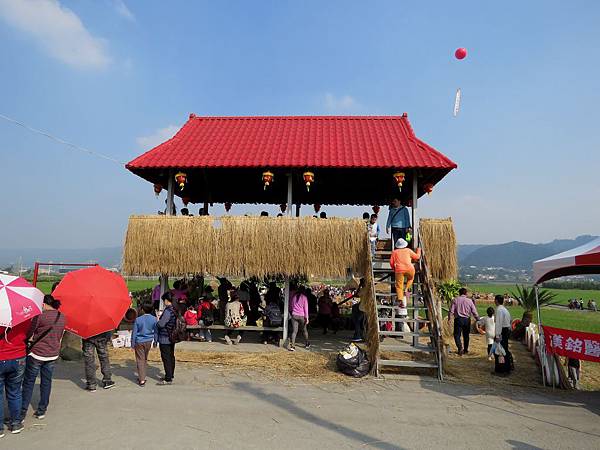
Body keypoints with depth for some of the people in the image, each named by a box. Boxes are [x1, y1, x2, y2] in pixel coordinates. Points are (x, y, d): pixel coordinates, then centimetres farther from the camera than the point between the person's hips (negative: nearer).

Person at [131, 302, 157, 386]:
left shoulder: (138, 319, -12)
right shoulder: (154, 319, -6)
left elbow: (134, 332, -7)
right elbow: (156, 331, 3)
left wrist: (132, 345, 2)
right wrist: (155, 342, 15)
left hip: (139, 342, -3)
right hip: (148, 341, 3)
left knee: (140, 360, 3)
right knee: (145, 359, 19)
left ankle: (142, 380, -1)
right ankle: (142, 377, 28)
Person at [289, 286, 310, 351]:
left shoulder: (294, 296, 6)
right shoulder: (304, 297, -5)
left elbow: (290, 306, 13)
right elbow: (306, 308, -5)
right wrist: (307, 317, -3)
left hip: (294, 315, 2)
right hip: (302, 316, -2)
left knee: (294, 331, 1)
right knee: (304, 330, 16)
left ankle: (292, 345, -10)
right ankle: (307, 344, 29)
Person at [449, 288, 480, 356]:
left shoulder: (455, 300, -3)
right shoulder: (469, 301, 0)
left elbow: (451, 311, -6)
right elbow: (474, 312, 2)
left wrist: (449, 318, 3)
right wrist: (478, 319, 13)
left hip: (458, 319, -2)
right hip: (467, 320, 2)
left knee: (457, 335, 3)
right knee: (466, 335, 15)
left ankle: (460, 348, -16)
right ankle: (465, 350, 24)